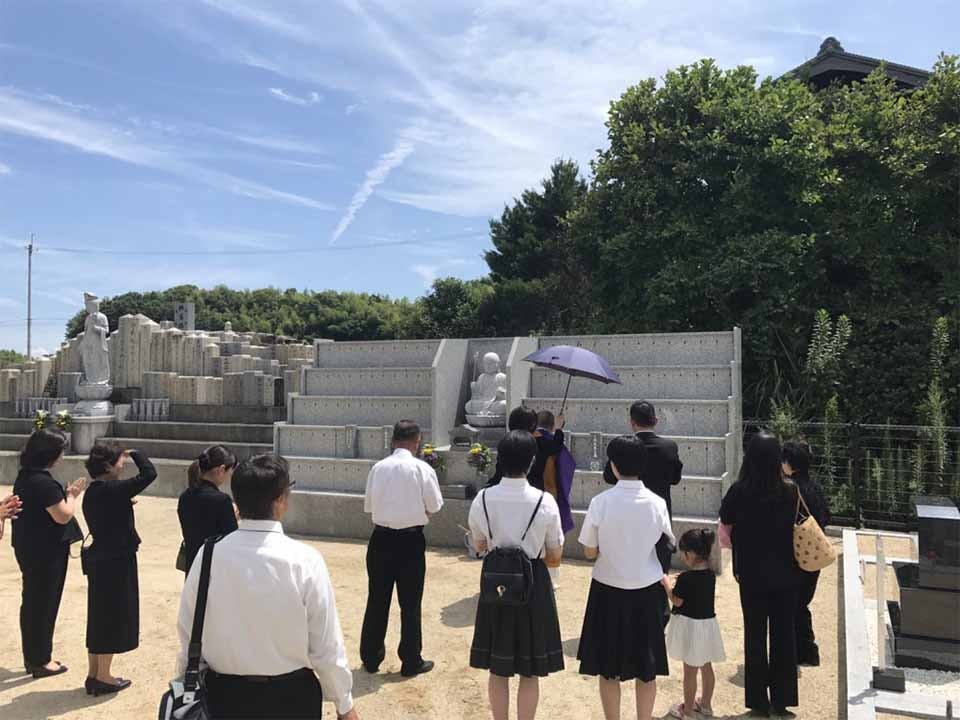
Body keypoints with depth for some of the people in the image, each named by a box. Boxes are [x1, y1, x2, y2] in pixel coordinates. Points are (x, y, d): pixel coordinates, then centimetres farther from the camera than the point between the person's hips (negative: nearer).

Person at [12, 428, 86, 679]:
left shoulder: (25, 476, 6)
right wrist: (72, 494, -7)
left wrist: (65, 493, 6)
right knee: (44, 604, 4)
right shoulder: (43, 482, -24)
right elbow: (63, 515, -21)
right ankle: (40, 661, 16)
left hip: (29, 548, 10)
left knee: (32, 603, 18)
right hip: (45, 552, -10)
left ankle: (32, 656, 30)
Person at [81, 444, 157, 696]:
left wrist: (124, 503, 10)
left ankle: (94, 675, 25)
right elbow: (149, 473, -21)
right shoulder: (112, 490, -19)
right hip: (117, 562, -9)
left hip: (101, 560, 9)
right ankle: (103, 678, 12)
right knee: (114, 617, 3)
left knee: (100, 617, 16)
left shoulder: (92, 493, 7)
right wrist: (134, 453, -7)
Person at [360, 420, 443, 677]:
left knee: (377, 600, 14)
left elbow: (368, 505, 5)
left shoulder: (378, 468, -2)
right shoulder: (422, 468, -11)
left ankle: (370, 657, 26)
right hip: (410, 541, -3)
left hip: (381, 539, 3)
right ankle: (411, 661, 19)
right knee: (410, 603, 9)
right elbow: (434, 506, -5)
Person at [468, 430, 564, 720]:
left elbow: (479, 547, 4)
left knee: (497, 669, 17)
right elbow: (555, 555, -5)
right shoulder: (545, 501, -15)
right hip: (534, 585, -2)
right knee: (529, 672, 13)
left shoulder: (482, 498, -9)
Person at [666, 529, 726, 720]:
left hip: (690, 625, -7)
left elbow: (677, 602, -14)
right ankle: (706, 704, 33)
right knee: (706, 667, 19)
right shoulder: (710, 574, -1)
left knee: (690, 671, 5)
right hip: (708, 623, 7)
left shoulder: (686, 578, -23)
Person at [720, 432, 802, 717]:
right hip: (785, 575, 1)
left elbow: (726, 524, -4)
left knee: (755, 636, 11)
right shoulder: (790, 491, -11)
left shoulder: (739, 491, -14)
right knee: (784, 635, 13)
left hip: (752, 575, -1)